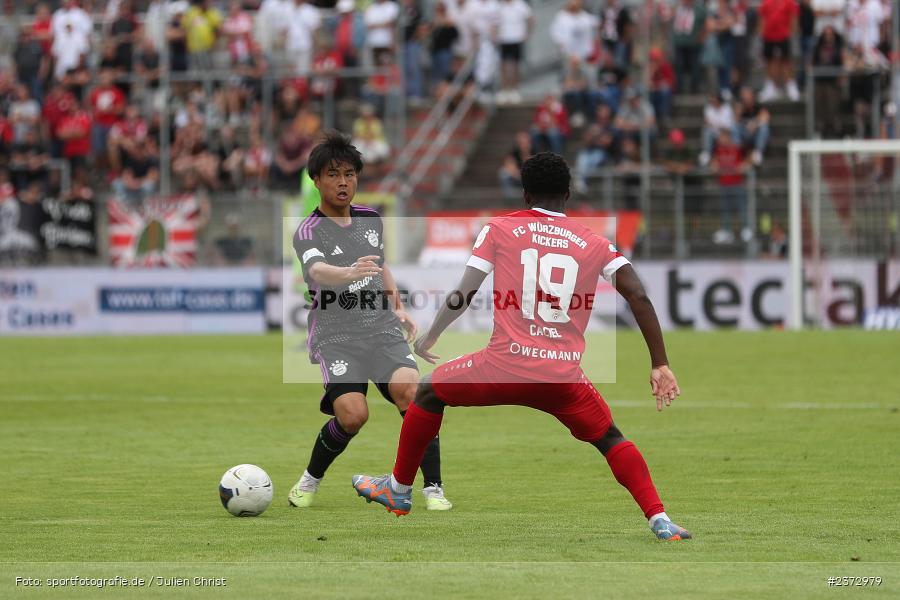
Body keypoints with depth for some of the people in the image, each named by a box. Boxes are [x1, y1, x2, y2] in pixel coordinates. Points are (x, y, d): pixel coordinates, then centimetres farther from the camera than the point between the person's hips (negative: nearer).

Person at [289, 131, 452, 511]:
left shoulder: (370, 219, 11)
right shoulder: (308, 233, -8)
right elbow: (318, 271, -31)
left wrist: (399, 309, 25)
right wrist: (350, 273, -50)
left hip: (382, 330, 4)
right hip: (335, 336, -4)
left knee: (411, 391, -23)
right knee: (353, 414, -23)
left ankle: (433, 488, -17)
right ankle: (311, 480, 5)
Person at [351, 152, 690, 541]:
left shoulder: (500, 229, 6)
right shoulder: (595, 244, 10)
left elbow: (464, 294, 3)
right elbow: (639, 297, 0)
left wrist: (430, 338, 20)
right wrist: (660, 366, 5)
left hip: (506, 367, -1)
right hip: (564, 378, 1)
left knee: (429, 392, 25)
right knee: (610, 439, 22)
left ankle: (398, 491, 34)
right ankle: (660, 521, 4)